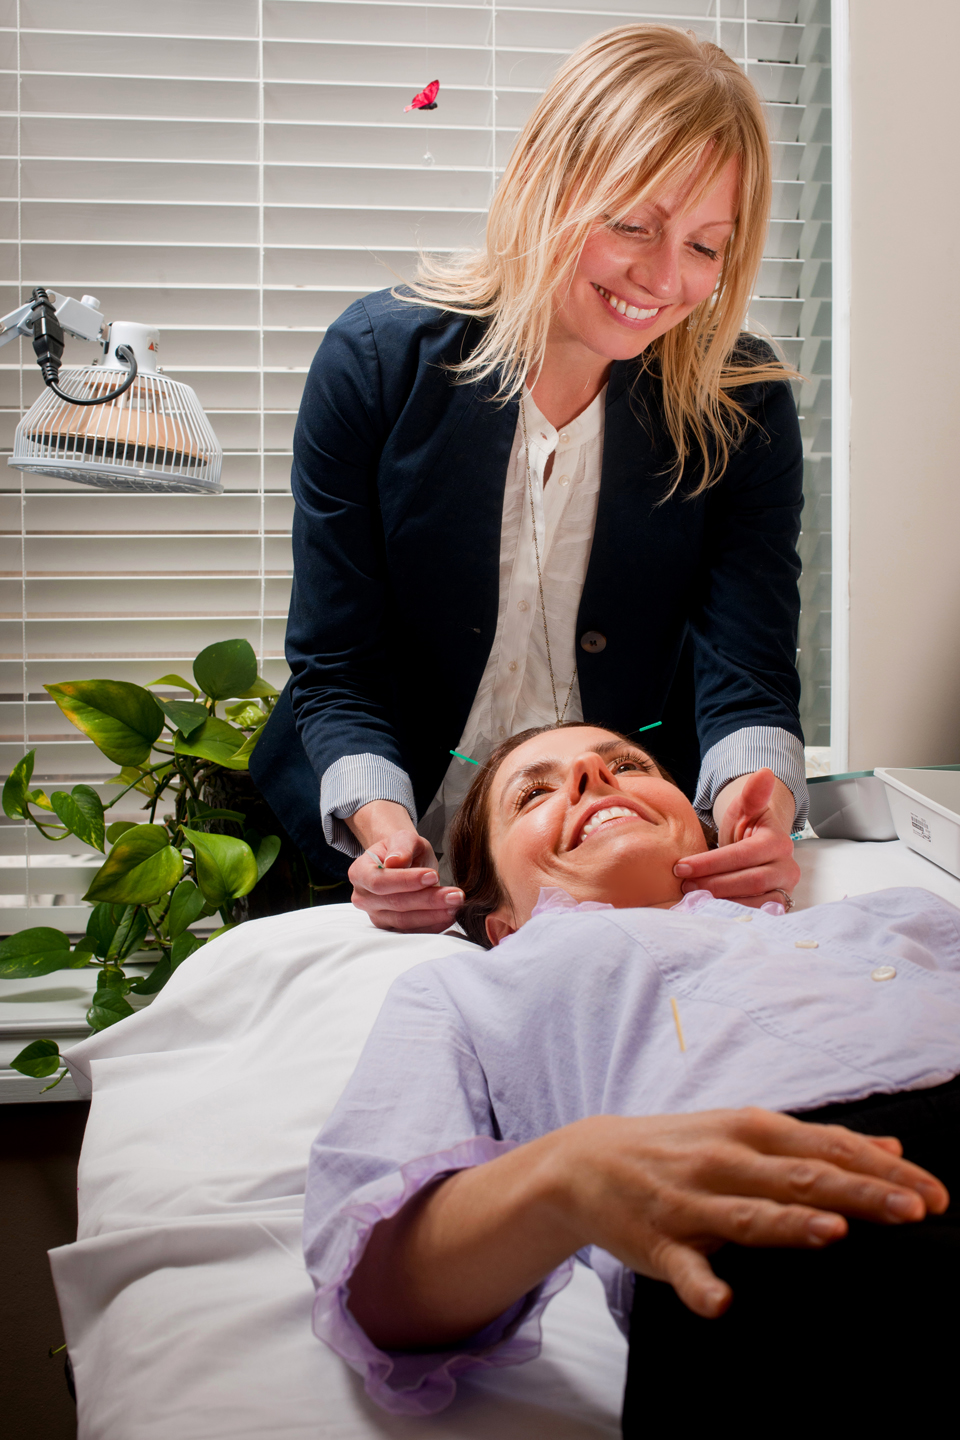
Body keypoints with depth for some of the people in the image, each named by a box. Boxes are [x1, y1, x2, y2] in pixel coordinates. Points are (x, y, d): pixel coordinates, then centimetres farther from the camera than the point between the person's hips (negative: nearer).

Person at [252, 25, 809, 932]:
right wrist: (377, 822, -26)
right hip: (407, 886, -2)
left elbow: (749, 677, -10)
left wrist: (757, 805, -34)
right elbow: (335, 671, -6)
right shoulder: (375, 361, -6)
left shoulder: (745, 410, -2)